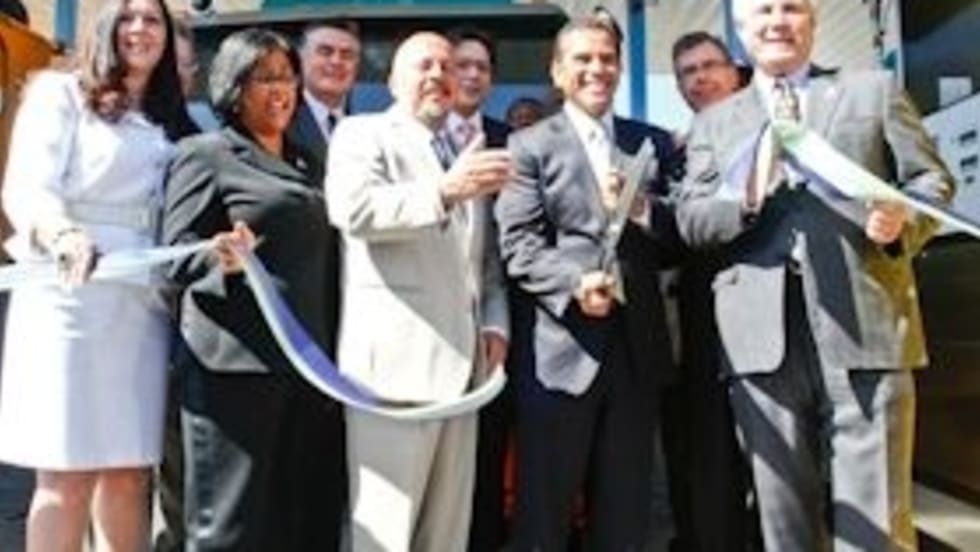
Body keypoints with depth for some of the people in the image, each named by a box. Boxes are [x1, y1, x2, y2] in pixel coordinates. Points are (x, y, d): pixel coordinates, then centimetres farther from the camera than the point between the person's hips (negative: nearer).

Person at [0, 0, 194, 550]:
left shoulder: (173, 123, 19)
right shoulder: (61, 92, 6)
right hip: (72, 295, -4)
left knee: (130, 472, 7)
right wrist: (65, 235, -27)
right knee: (67, 475, -5)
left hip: (145, 304, 5)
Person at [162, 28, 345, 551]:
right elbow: (176, 254, -5)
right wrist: (222, 260, -27)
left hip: (309, 363, 6)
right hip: (236, 364, -6)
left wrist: (332, 353, 15)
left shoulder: (305, 163, 19)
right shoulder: (204, 153, 0)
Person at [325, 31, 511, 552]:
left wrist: (494, 319, 7)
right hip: (395, 357, -6)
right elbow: (353, 210, -17)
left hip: (460, 356, 7)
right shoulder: (362, 134, 4)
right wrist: (444, 190, -29)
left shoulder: (468, 151, 24)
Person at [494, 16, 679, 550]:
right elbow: (517, 245, -8)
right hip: (559, 349, -4)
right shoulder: (529, 145, 2)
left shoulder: (654, 142, 15)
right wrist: (575, 283, -23)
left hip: (637, 346, 4)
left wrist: (643, 213, -10)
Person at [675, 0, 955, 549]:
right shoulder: (714, 122, 19)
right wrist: (745, 197, -13)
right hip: (764, 336, 1)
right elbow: (691, 220, 9)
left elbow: (932, 179, 11)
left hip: (865, 325, -1)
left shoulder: (874, 89, 17)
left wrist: (904, 219, -11)